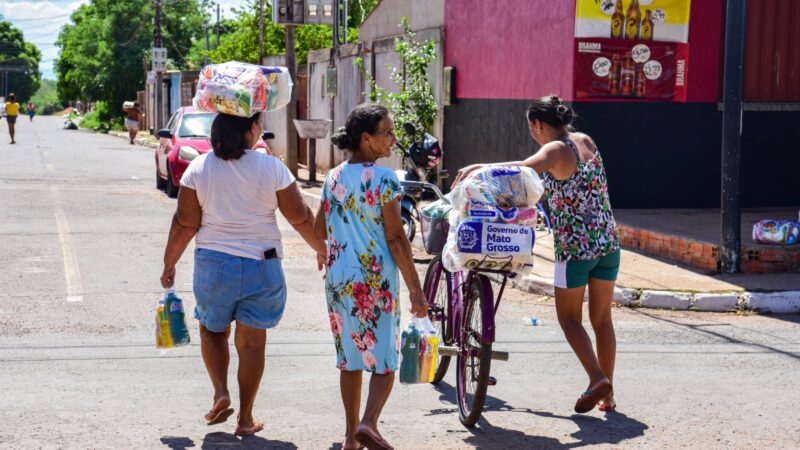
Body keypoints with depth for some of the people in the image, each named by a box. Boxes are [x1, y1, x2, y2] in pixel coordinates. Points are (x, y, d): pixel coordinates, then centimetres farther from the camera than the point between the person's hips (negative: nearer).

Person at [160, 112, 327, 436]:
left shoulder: (199, 168, -5)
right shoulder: (271, 168, -8)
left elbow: (184, 224, -4)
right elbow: (301, 218, -3)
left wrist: (169, 264, 9)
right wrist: (321, 249, 13)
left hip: (213, 264, 1)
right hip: (261, 267, -1)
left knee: (212, 330, 23)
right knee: (251, 341, 9)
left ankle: (220, 393, 6)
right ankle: (245, 418, 14)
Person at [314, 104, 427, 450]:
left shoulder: (333, 178, 6)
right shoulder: (383, 179, -12)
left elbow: (319, 231, 11)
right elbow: (395, 238, -13)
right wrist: (416, 290, -10)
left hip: (338, 280, 6)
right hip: (375, 281, -6)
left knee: (350, 359, 15)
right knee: (384, 360, 2)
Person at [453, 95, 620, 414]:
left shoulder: (556, 151, -12)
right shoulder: (585, 141, 10)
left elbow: (526, 168, -31)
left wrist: (478, 168, -30)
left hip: (576, 246, -7)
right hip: (608, 242, 7)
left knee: (570, 318, 7)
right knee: (602, 319, 13)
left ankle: (597, 378, -8)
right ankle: (607, 394, 15)